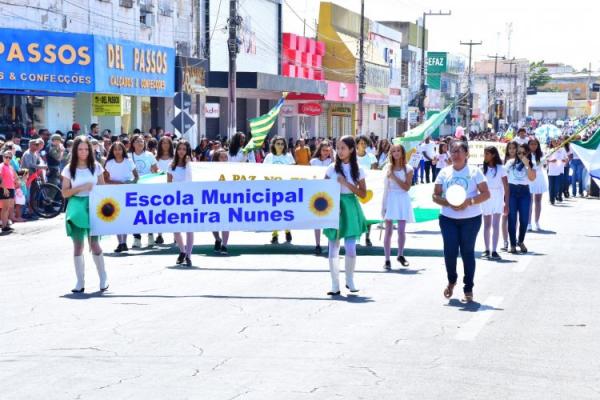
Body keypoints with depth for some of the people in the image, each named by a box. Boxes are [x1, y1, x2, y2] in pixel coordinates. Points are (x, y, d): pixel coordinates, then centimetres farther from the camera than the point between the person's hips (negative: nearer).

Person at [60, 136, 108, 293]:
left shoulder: (96, 167, 4)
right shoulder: (69, 169, 2)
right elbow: (65, 193, 0)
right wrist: (81, 188, -14)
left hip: (93, 206, -1)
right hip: (76, 207, 1)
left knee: (94, 243, -5)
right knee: (78, 245, 2)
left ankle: (103, 279, 10)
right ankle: (80, 282, 9)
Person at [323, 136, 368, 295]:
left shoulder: (358, 170, 1)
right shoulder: (332, 168, 3)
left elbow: (363, 193, -2)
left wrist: (345, 183, -12)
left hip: (350, 209, -1)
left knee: (350, 248, -6)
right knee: (333, 248, 1)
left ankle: (350, 280, 17)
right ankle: (335, 285, 9)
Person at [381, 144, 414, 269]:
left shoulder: (408, 169, 1)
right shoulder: (388, 167, 4)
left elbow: (407, 187, -8)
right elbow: (386, 187, 6)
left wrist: (394, 177, -16)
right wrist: (383, 205, 3)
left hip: (402, 200, 0)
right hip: (390, 199, 0)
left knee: (401, 231, -1)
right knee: (388, 231, -1)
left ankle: (400, 255, 21)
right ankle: (387, 259, 3)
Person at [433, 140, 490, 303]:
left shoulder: (474, 171, 0)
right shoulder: (444, 172, 6)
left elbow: (486, 194, -3)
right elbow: (436, 196, 5)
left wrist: (469, 202, -18)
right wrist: (448, 203, -15)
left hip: (471, 219, -2)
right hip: (448, 219, 2)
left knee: (467, 252, 1)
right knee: (449, 252, -4)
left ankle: (468, 289, 11)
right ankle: (452, 280, 25)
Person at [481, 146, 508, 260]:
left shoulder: (501, 168, -5)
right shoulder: (483, 168, 4)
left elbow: (506, 187, -4)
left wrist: (506, 203, -7)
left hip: (498, 198, -3)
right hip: (485, 198, 3)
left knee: (496, 225, -7)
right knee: (487, 225, 8)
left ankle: (494, 251, -8)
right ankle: (487, 250, 15)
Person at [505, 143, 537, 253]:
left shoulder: (531, 165, 6)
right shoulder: (511, 163, 5)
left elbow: (532, 178, -10)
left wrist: (527, 165, -17)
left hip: (524, 192, 1)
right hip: (511, 191, -1)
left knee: (524, 219, 0)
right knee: (512, 219, 0)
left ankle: (521, 241, 23)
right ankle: (513, 244, 8)